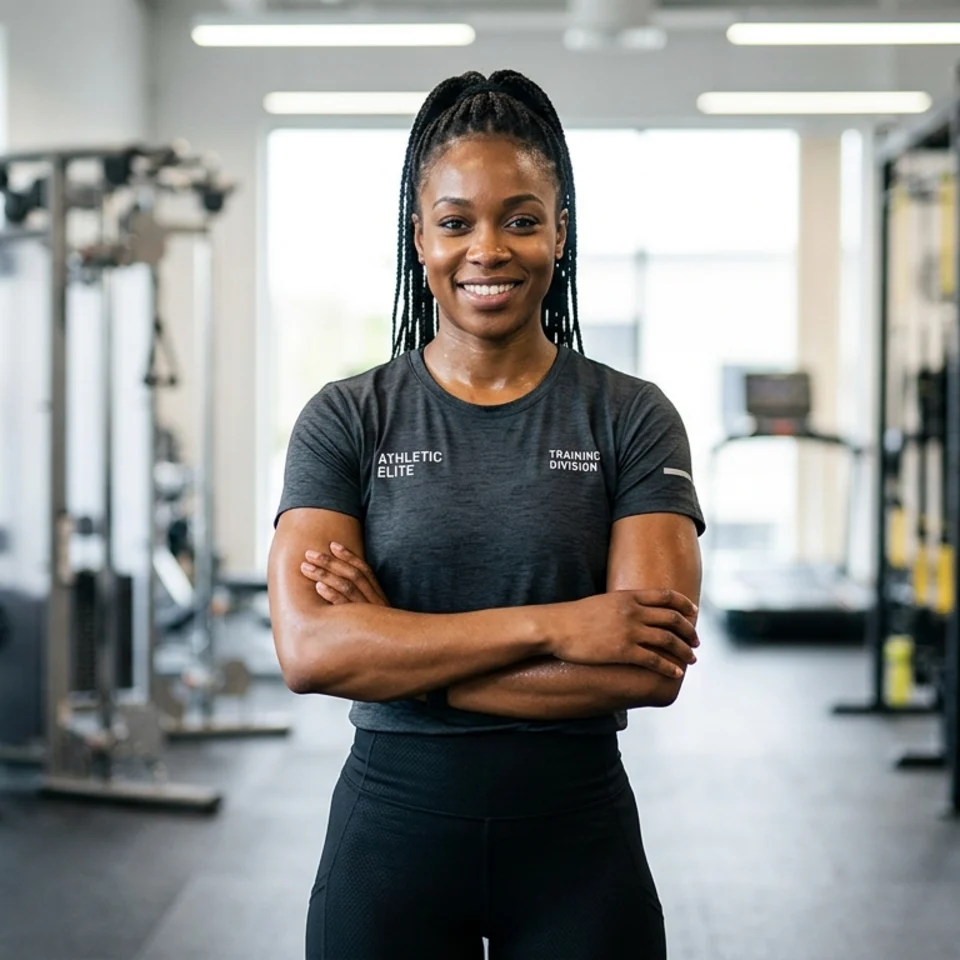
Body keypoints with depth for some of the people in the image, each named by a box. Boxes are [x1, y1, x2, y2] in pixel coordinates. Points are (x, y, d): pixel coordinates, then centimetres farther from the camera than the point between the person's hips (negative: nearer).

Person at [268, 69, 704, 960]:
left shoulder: (631, 418, -3)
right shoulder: (346, 419, -1)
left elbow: (652, 669, -14)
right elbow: (307, 648, -14)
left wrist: (396, 647, -15)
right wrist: (548, 625, -20)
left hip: (576, 833, 0)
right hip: (391, 830, 1)